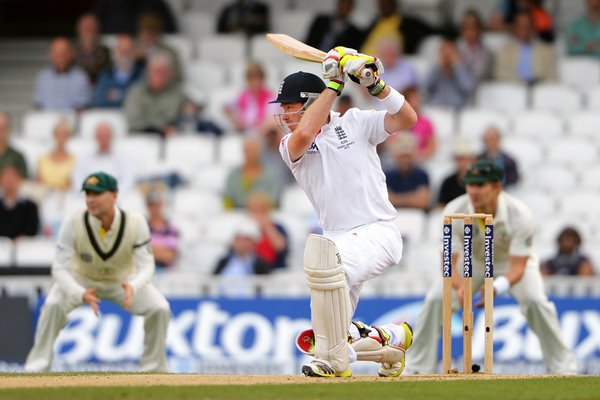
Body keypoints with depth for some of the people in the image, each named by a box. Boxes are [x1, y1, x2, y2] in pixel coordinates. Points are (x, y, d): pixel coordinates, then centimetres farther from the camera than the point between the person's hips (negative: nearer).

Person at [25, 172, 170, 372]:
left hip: (124, 279, 1)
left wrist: (133, 287, -50)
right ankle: (36, 368, -15)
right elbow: (60, 268, -29)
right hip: (81, 279, -1)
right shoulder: (73, 222, -31)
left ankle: (154, 369, 3)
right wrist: (82, 294, -49)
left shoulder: (136, 223, -28)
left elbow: (146, 266, -26)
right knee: (53, 305, -28)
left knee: (160, 309, -18)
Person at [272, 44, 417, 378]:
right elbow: (304, 134, -18)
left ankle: (335, 361, -28)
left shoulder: (355, 123, 2)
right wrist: (334, 83, -14)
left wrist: (375, 84, -20)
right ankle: (393, 338, 31)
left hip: (379, 233, -5)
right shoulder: (290, 146, 6)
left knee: (324, 254, -37)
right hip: (340, 241, 5)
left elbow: (407, 119, -8)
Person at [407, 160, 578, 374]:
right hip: (472, 260, 2)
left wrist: (497, 288, -56)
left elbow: (518, 267, -34)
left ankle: (563, 368, -9)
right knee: (435, 299, -18)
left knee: (535, 300, -26)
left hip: (512, 261, -2)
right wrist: (460, 287, -51)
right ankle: (420, 369, -4)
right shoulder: (454, 212, -30)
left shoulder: (520, 214, -34)